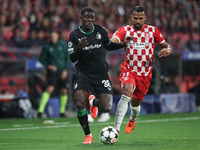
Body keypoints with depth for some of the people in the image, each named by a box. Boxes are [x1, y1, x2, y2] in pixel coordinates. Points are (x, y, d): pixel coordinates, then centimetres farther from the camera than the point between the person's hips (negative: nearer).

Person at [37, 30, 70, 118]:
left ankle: (62, 112, 21)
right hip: (52, 71, -3)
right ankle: (40, 111, -21)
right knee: (50, 89, -20)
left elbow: (67, 57, 6)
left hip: (62, 73, 3)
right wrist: (48, 66, -12)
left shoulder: (63, 45, 4)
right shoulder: (47, 47, -2)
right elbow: (41, 59, 4)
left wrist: (65, 70, -3)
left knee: (64, 91, 5)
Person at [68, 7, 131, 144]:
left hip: (100, 72, 2)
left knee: (106, 108, -10)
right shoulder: (75, 35, -4)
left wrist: (122, 44, 1)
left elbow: (109, 45, 19)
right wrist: (79, 48, -29)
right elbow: (72, 58, -9)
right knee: (80, 104, -23)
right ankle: (88, 135, 0)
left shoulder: (100, 31, 2)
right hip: (83, 73, -2)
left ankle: (93, 102, 30)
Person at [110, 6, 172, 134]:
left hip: (145, 74, 3)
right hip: (129, 71, -3)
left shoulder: (152, 31, 3)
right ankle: (116, 129, -33)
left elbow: (165, 46, 11)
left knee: (135, 103, 14)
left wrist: (167, 50, -13)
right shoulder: (125, 30, -3)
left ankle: (133, 119, 52)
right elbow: (112, 42, -19)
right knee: (127, 93, -30)